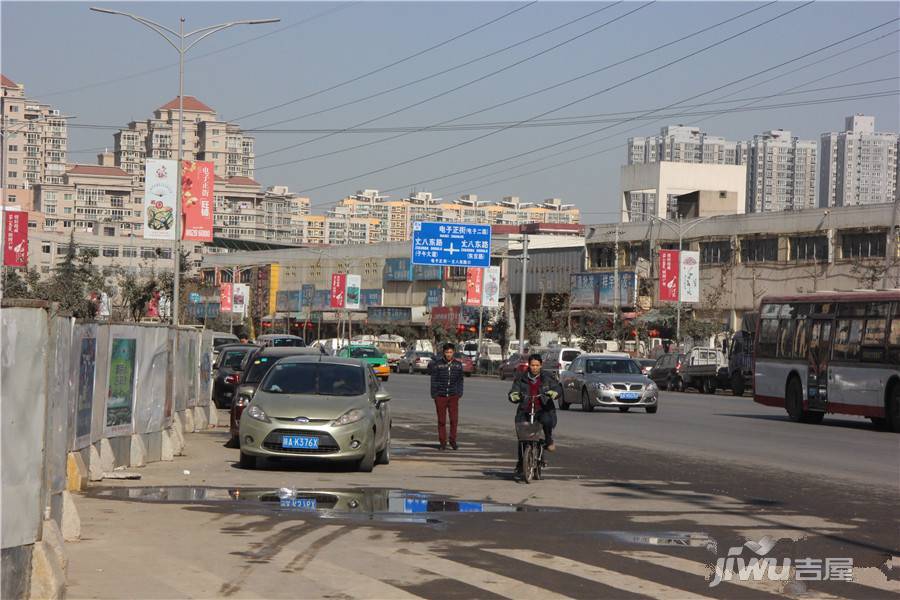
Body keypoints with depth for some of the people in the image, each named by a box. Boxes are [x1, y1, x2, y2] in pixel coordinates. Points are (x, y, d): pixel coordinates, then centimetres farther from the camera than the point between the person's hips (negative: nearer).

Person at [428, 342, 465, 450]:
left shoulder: (458, 364, 3)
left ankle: (453, 441, 11)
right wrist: (433, 394, -3)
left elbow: (460, 380, 11)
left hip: (453, 396, 1)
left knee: (454, 419, -4)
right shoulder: (437, 363, -4)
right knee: (441, 420, 3)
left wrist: (460, 393, 5)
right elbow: (434, 380, -1)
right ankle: (442, 442, 11)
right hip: (440, 396, -1)